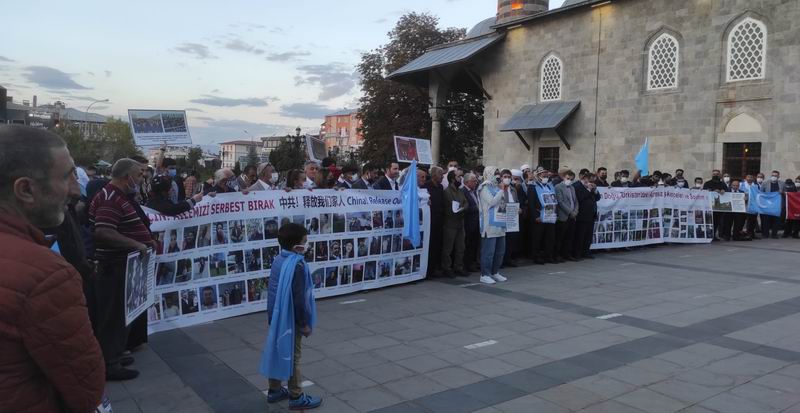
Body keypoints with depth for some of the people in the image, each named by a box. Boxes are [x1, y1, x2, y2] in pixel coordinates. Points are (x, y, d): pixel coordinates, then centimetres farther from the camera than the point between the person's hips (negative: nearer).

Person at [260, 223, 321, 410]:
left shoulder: (278, 260, 3)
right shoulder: (297, 265, -24)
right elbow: (299, 298, -23)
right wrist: (305, 323, -15)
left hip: (277, 316, 8)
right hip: (291, 319, -8)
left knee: (278, 352, 17)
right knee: (292, 356, 2)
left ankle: (274, 390, 30)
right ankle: (296, 397, 12)